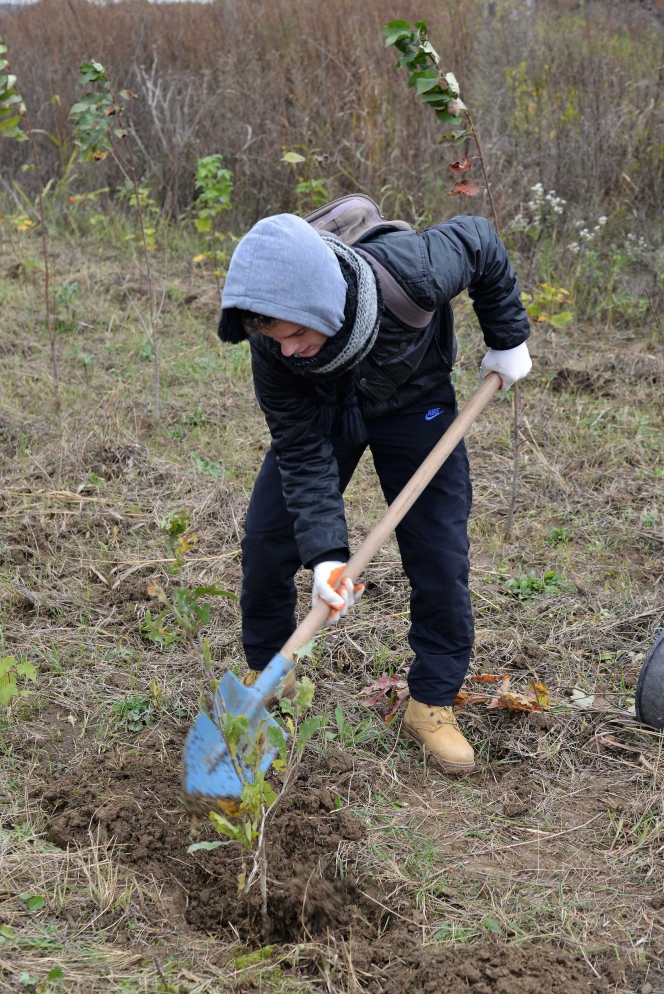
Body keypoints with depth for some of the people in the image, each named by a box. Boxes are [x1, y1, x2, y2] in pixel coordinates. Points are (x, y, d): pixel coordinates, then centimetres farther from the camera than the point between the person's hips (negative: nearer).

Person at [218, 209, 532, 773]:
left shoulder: (409, 276, -42)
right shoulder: (272, 348, -35)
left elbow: (480, 242, -19)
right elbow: (302, 451, -25)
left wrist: (508, 340, -9)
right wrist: (326, 552, -33)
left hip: (413, 402, -1)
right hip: (320, 410, 1)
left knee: (441, 552, -7)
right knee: (266, 541, -4)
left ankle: (432, 702, 8)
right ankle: (265, 669, 20)